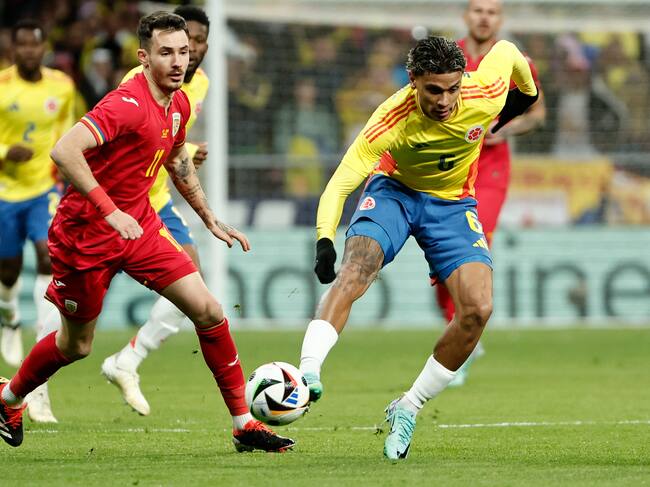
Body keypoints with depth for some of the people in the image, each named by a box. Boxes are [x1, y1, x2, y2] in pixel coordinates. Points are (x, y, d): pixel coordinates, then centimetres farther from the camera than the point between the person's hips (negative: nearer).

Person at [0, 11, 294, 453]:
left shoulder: (179, 104, 2)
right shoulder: (128, 104, -25)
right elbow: (65, 151, -36)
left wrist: (211, 219, 23)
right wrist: (109, 210, -37)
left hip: (138, 224, 7)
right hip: (86, 234, -7)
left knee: (208, 310, -6)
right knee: (76, 346, 9)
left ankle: (244, 424, 1)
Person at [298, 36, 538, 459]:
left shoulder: (484, 93, -25)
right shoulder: (391, 121, -31)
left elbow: (506, 51, -2)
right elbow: (341, 183, -32)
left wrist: (526, 92, 19)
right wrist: (325, 241, -48)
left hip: (452, 203, 2)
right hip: (394, 190, -2)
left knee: (478, 309, -18)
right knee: (356, 266, -33)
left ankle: (407, 409, -3)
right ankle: (308, 372, -44)